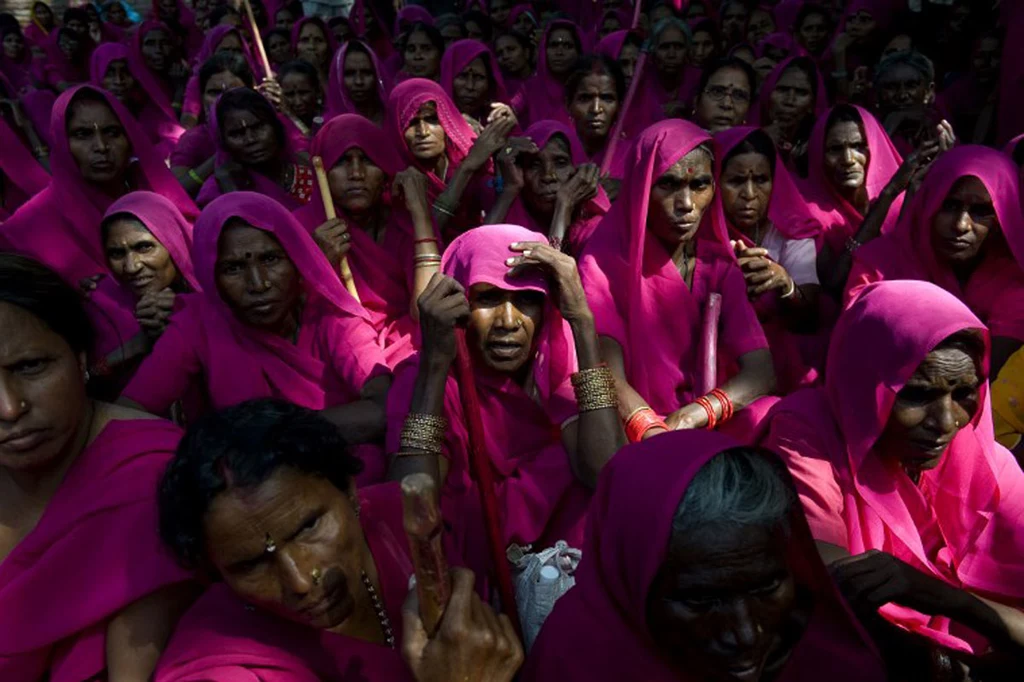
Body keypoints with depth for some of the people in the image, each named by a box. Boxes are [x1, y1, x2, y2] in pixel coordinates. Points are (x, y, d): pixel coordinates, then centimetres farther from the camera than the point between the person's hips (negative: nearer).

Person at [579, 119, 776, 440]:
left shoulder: (718, 263, 5)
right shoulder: (604, 262, -6)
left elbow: (761, 372, -7)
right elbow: (609, 378, -17)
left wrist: (688, 417, -25)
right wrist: (655, 433, -36)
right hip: (633, 434, -3)